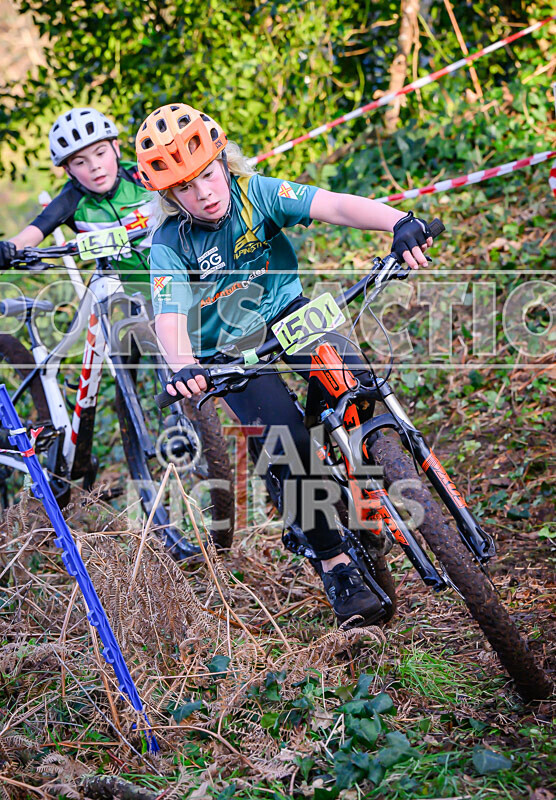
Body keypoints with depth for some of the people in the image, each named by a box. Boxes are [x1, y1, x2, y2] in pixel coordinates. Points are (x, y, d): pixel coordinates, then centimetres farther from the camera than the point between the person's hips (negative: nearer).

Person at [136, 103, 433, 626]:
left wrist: (399, 223, -52)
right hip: (228, 352, -2)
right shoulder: (169, 244, -18)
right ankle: (333, 562, -8)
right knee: (287, 435, -23)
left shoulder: (255, 192, -17)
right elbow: (169, 316, -33)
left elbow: (332, 205, -33)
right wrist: (182, 367, -57)